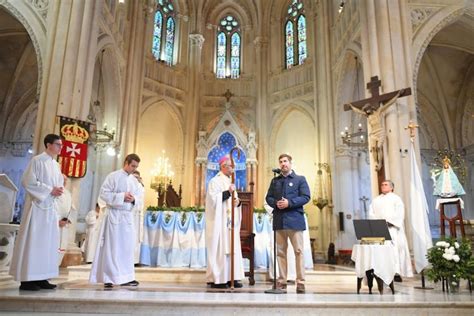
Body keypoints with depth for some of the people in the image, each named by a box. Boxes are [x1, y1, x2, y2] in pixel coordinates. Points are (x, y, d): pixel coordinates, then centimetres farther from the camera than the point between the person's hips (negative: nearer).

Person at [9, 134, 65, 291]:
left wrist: (59, 189, -3)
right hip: (37, 205, -8)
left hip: (50, 207, 8)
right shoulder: (37, 160, -7)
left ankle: (41, 277, 12)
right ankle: (26, 279, 0)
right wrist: (50, 190, -16)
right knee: (33, 241, -5)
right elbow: (28, 181, -14)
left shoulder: (56, 165, 15)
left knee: (48, 241, 6)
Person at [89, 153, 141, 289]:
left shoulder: (133, 180, 12)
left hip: (128, 216, 6)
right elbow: (103, 193, -12)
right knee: (112, 247, 0)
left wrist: (133, 199, -8)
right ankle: (108, 278, 9)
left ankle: (126, 277, 17)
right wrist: (122, 196, -18)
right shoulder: (113, 176, -7)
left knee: (127, 246, 8)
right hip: (114, 215, -6)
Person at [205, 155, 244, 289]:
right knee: (219, 249, -6)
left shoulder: (230, 182, 19)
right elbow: (213, 199, -16)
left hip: (231, 221, 8)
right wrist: (228, 192, -21)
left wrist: (238, 201, -1)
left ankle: (231, 277, 10)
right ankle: (216, 279, 0)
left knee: (232, 248, 5)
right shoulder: (215, 181, -5)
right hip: (219, 221, -8)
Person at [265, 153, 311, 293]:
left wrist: (289, 203, -15)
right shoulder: (275, 181, 17)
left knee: (299, 251, -2)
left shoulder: (300, 179, 6)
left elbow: (306, 197, -4)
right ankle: (282, 281, 14)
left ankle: (300, 282, 4)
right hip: (279, 220, 4)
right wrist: (276, 203, -9)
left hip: (295, 220, -3)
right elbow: (268, 197, 12)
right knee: (280, 251, 7)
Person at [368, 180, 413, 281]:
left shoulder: (396, 199, 8)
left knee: (395, 248, -11)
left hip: (393, 228, -3)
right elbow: (371, 214, 11)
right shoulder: (376, 200, 21)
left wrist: (388, 221, -16)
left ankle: (397, 272, -10)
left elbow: (399, 214, -5)